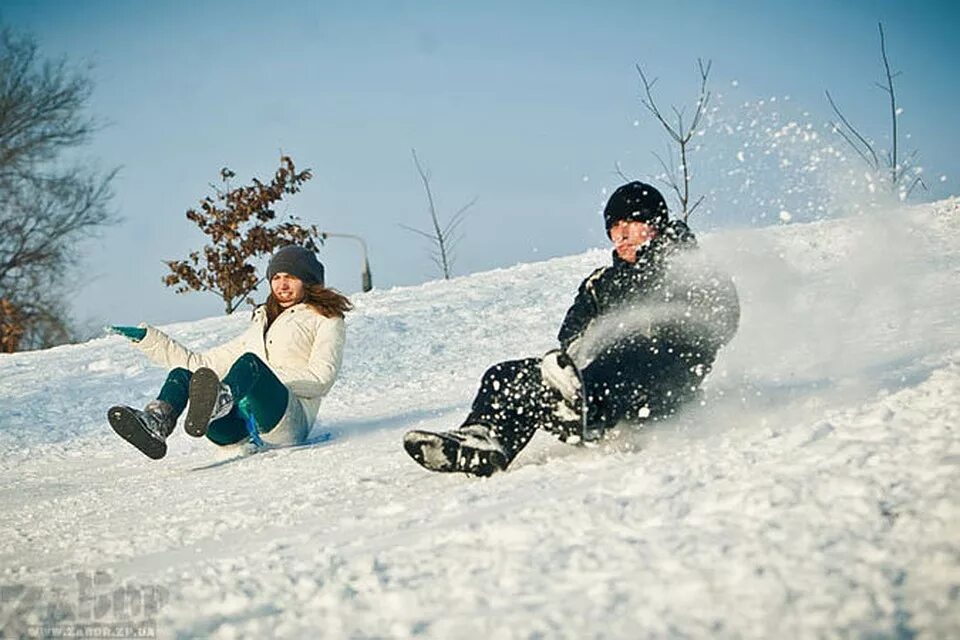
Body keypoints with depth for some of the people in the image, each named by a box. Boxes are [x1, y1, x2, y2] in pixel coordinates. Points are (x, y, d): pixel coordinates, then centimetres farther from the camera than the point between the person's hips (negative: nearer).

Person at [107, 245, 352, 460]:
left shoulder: (326, 319, 18)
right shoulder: (261, 324, 37)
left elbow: (321, 380, 0)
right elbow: (205, 362, 31)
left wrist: (268, 376, -11)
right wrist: (148, 338, 25)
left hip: (289, 422, -6)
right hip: (238, 429, 6)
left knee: (249, 363, -33)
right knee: (183, 373, -14)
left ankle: (218, 403, -66)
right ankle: (156, 423, -45)